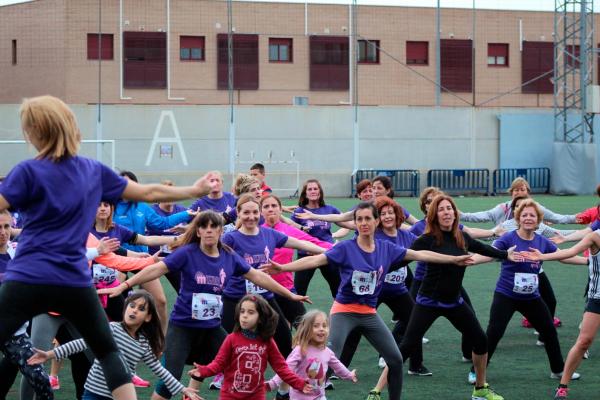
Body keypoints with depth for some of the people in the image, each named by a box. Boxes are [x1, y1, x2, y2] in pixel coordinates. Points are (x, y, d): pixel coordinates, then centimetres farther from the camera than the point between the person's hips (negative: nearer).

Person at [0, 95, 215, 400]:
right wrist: (194, 191, 31)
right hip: (76, 283, 4)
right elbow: (149, 193, 18)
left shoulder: (27, 172, -6)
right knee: (108, 352, 20)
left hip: (27, 280, -4)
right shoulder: (94, 171, 9)